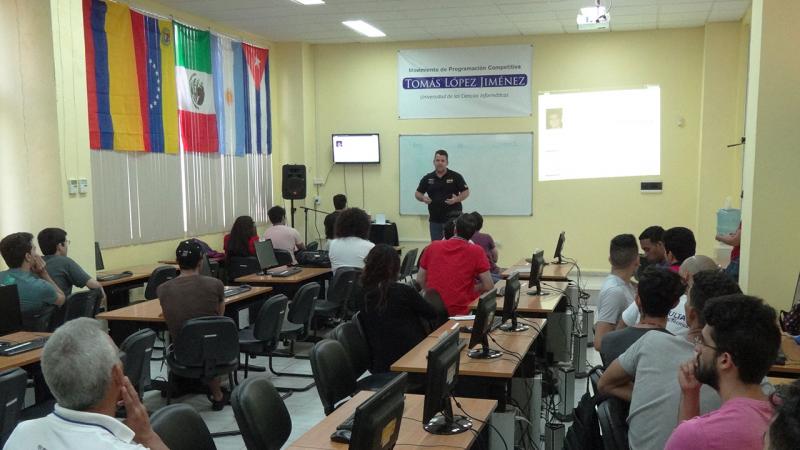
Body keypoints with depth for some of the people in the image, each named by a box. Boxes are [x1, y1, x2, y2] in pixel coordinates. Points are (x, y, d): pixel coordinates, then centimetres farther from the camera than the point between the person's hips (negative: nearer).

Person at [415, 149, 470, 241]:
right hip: (434, 219, 3)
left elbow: (466, 192, 0)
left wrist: (457, 199, -19)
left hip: (452, 218, -3)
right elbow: (417, 193, 11)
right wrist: (423, 198, -12)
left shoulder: (456, 176, -2)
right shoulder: (427, 178, 6)